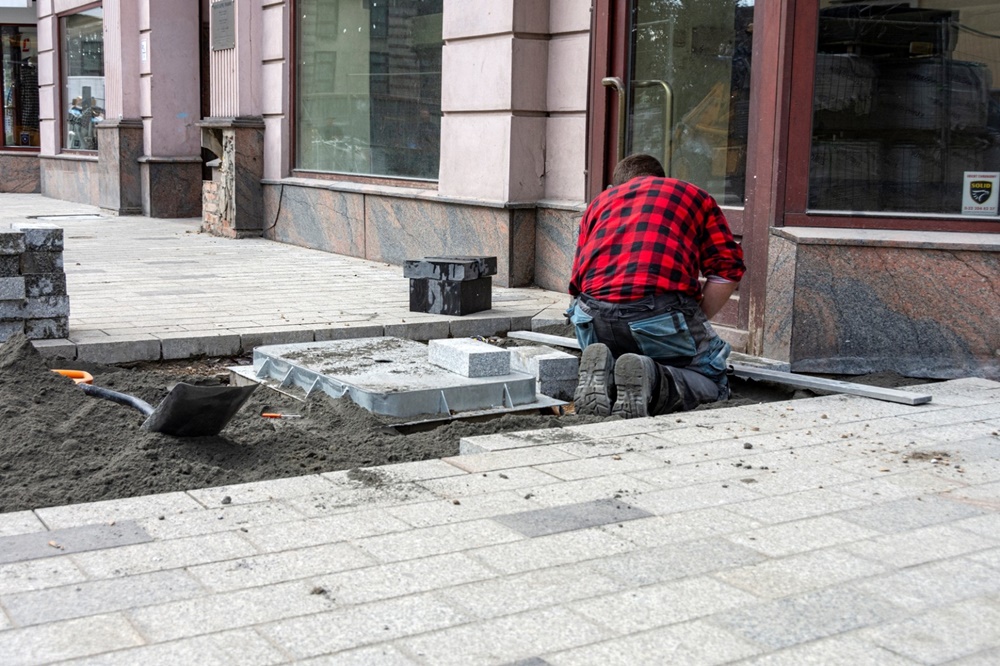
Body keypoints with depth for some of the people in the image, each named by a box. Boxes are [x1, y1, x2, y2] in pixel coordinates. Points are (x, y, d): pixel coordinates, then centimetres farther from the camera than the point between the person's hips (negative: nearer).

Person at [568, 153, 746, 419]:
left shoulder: (600, 201, 31)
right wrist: (695, 323, 18)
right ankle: (652, 381, -14)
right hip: (661, 311, -3)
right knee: (713, 379, 18)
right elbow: (728, 270, 10)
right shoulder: (694, 195, 25)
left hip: (593, 315, 3)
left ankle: (603, 373, -5)